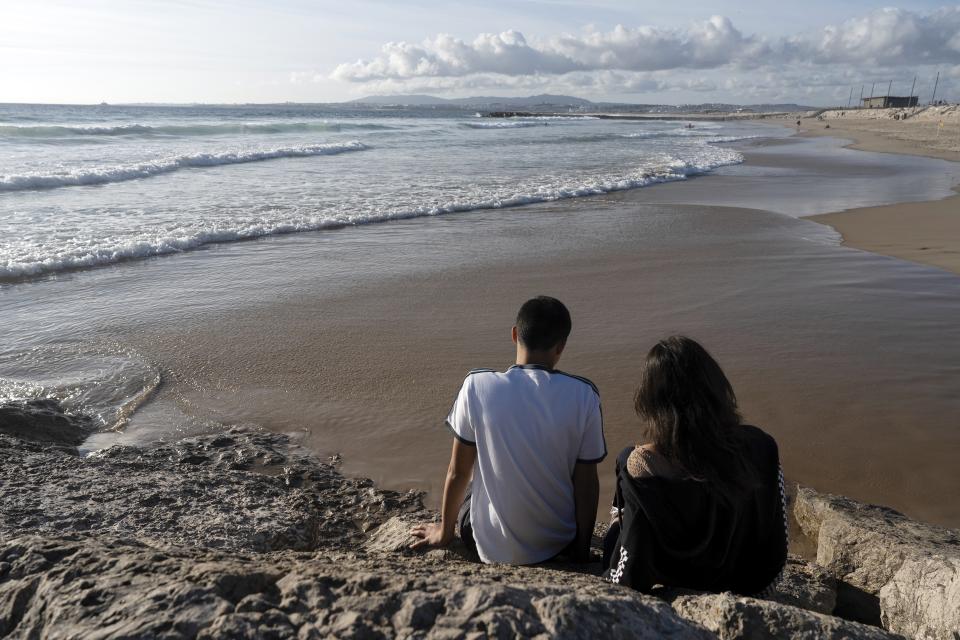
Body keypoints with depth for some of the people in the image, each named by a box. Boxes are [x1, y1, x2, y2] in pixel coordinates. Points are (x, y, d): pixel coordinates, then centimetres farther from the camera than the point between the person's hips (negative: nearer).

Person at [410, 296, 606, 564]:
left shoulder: (477, 386, -17)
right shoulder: (583, 395, -15)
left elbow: (457, 472, -8)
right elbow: (587, 482, -8)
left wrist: (444, 532, 9)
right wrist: (583, 549, 7)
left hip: (492, 546, 0)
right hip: (560, 543, 0)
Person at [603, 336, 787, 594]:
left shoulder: (643, 465, -31)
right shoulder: (760, 447, -21)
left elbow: (631, 578, -23)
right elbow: (777, 555, -8)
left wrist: (618, 523, -4)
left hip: (670, 583, -3)